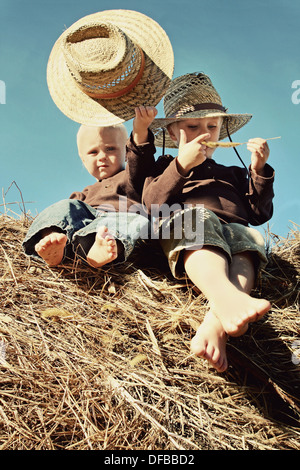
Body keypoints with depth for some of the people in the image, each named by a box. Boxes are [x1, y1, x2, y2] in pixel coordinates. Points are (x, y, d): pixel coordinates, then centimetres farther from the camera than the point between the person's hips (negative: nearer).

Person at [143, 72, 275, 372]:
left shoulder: (233, 175, 39)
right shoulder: (165, 167, 30)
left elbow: (259, 215, 26)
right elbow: (151, 204, 9)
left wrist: (259, 170, 17)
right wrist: (181, 165, 0)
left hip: (233, 228, 3)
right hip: (182, 229, -2)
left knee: (248, 237, -35)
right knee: (198, 217, -38)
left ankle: (215, 325, -59)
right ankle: (225, 296, -66)